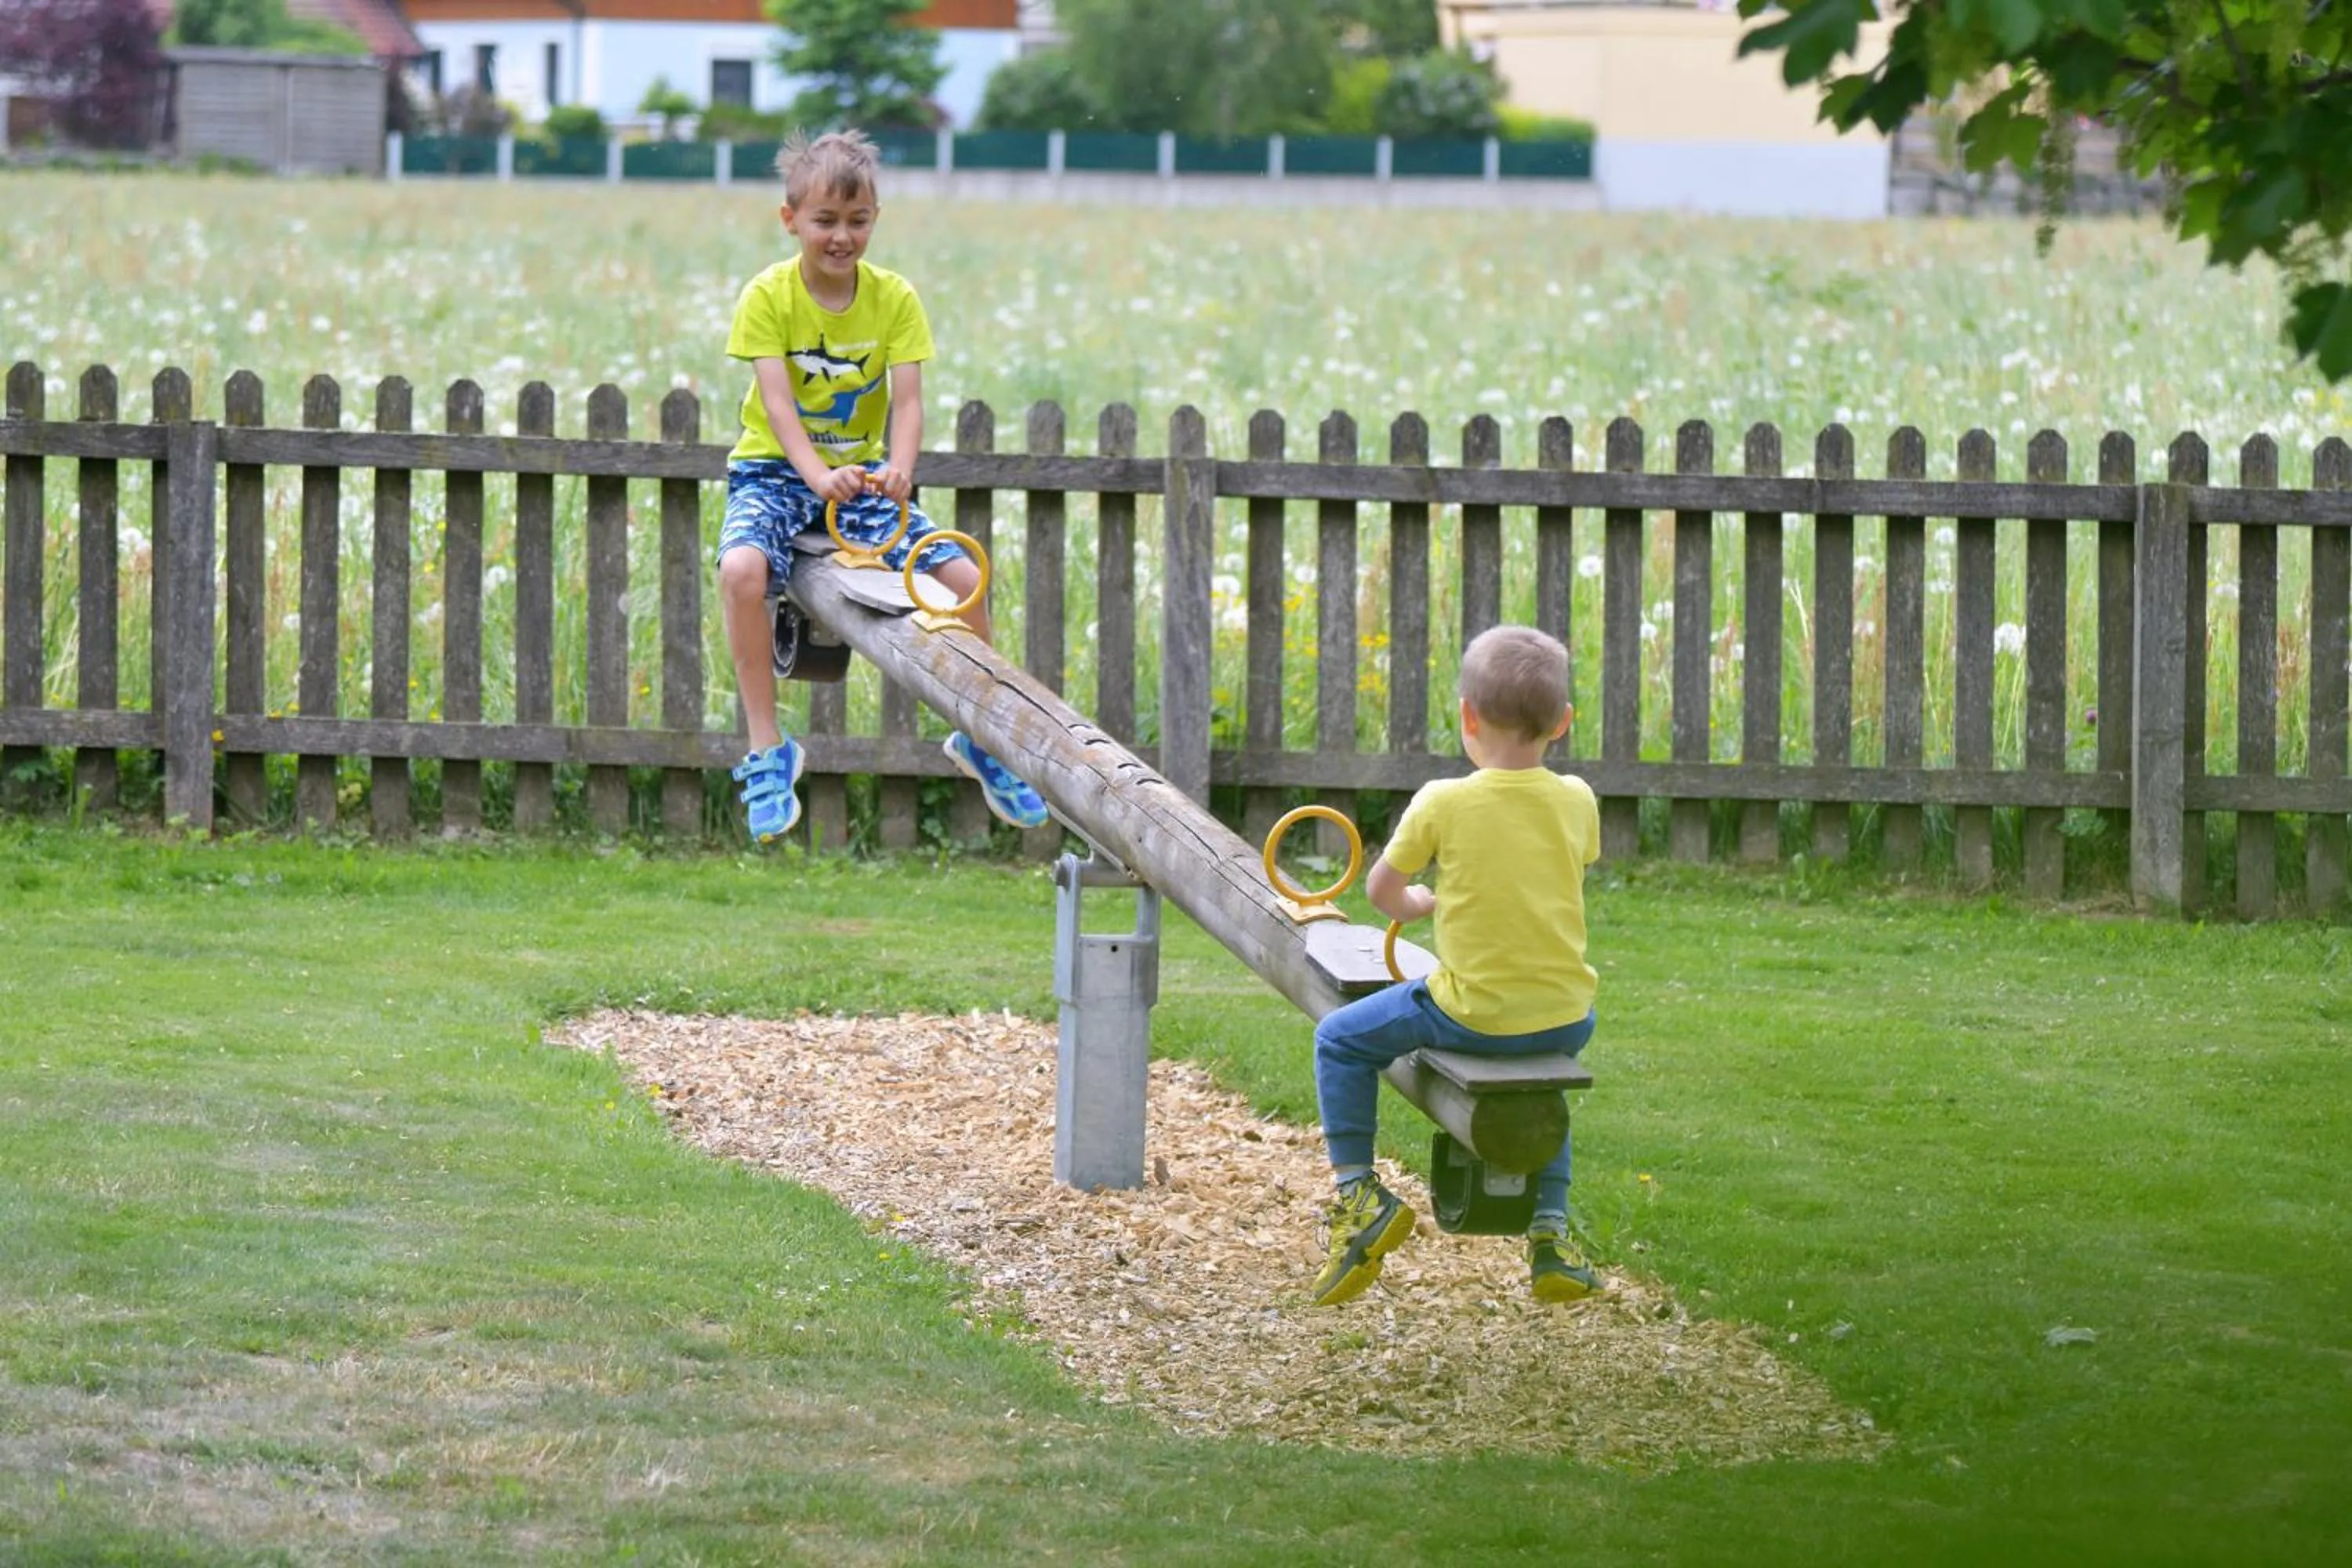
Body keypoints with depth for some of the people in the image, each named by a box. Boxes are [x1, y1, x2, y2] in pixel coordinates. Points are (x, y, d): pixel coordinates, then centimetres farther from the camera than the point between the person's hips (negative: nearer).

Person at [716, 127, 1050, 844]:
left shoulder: (894, 298, -2)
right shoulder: (768, 296, -10)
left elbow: (906, 398, -12)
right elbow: (777, 400, -20)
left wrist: (899, 468, -34)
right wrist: (818, 474, -39)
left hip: (863, 473, 3)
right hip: (775, 470, -3)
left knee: (963, 577, -15)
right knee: (743, 567, -34)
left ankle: (979, 736, 10)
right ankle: (767, 750, -24)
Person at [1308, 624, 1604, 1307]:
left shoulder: (1443, 803, -12)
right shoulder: (1577, 801, -3)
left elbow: (1381, 887, -1)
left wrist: (1416, 904, 22)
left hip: (1473, 1012, -4)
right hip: (1565, 1014, 4)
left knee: (1340, 1040, 17)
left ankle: (1357, 1190, 7)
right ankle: (1551, 1229, 29)